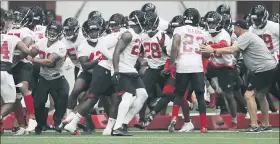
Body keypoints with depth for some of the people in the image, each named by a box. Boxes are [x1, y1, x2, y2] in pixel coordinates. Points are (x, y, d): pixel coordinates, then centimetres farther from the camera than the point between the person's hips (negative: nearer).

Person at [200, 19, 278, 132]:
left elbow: (231, 50, -21)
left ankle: (254, 126, -13)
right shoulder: (250, 36, 21)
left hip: (264, 69, -10)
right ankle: (266, 125, 29)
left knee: (249, 95, -10)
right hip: (271, 68, 10)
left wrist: (213, 50, -18)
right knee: (260, 95, 22)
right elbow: (235, 50, 19)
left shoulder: (246, 37, -11)